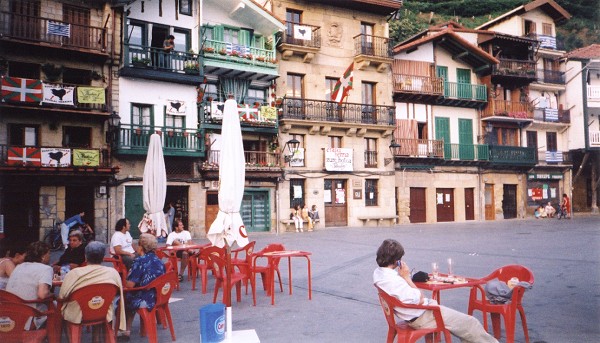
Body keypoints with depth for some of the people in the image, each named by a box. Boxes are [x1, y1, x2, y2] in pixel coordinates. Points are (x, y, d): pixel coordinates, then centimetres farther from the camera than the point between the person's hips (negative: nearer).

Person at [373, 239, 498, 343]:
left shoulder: (378, 273, -3)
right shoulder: (394, 281, -33)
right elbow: (419, 300, -22)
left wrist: (404, 277, -1)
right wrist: (406, 277, -19)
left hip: (414, 314, 10)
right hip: (422, 317, -10)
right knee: (469, 323, 4)